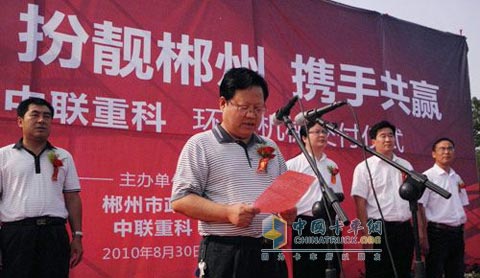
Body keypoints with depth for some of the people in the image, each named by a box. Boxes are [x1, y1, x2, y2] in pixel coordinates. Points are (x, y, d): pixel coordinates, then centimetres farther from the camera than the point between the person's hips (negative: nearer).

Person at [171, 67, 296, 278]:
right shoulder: (201, 144, -2)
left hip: (269, 252, 5)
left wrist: (289, 210, 0)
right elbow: (180, 200, -9)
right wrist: (228, 213, -20)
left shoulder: (270, 148, 15)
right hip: (224, 255, -5)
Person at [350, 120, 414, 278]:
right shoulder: (364, 167, -2)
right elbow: (360, 203, -7)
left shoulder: (405, 166, 13)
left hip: (404, 229, 5)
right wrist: (366, 234, -13)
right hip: (379, 229, -5)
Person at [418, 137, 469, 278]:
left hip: (457, 233, 7)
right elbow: (420, 207, -13)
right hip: (438, 232, -7)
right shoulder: (427, 177, -10)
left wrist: (460, 231, 14)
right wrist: (423, 236, -17)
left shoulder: (457, 178, 12)